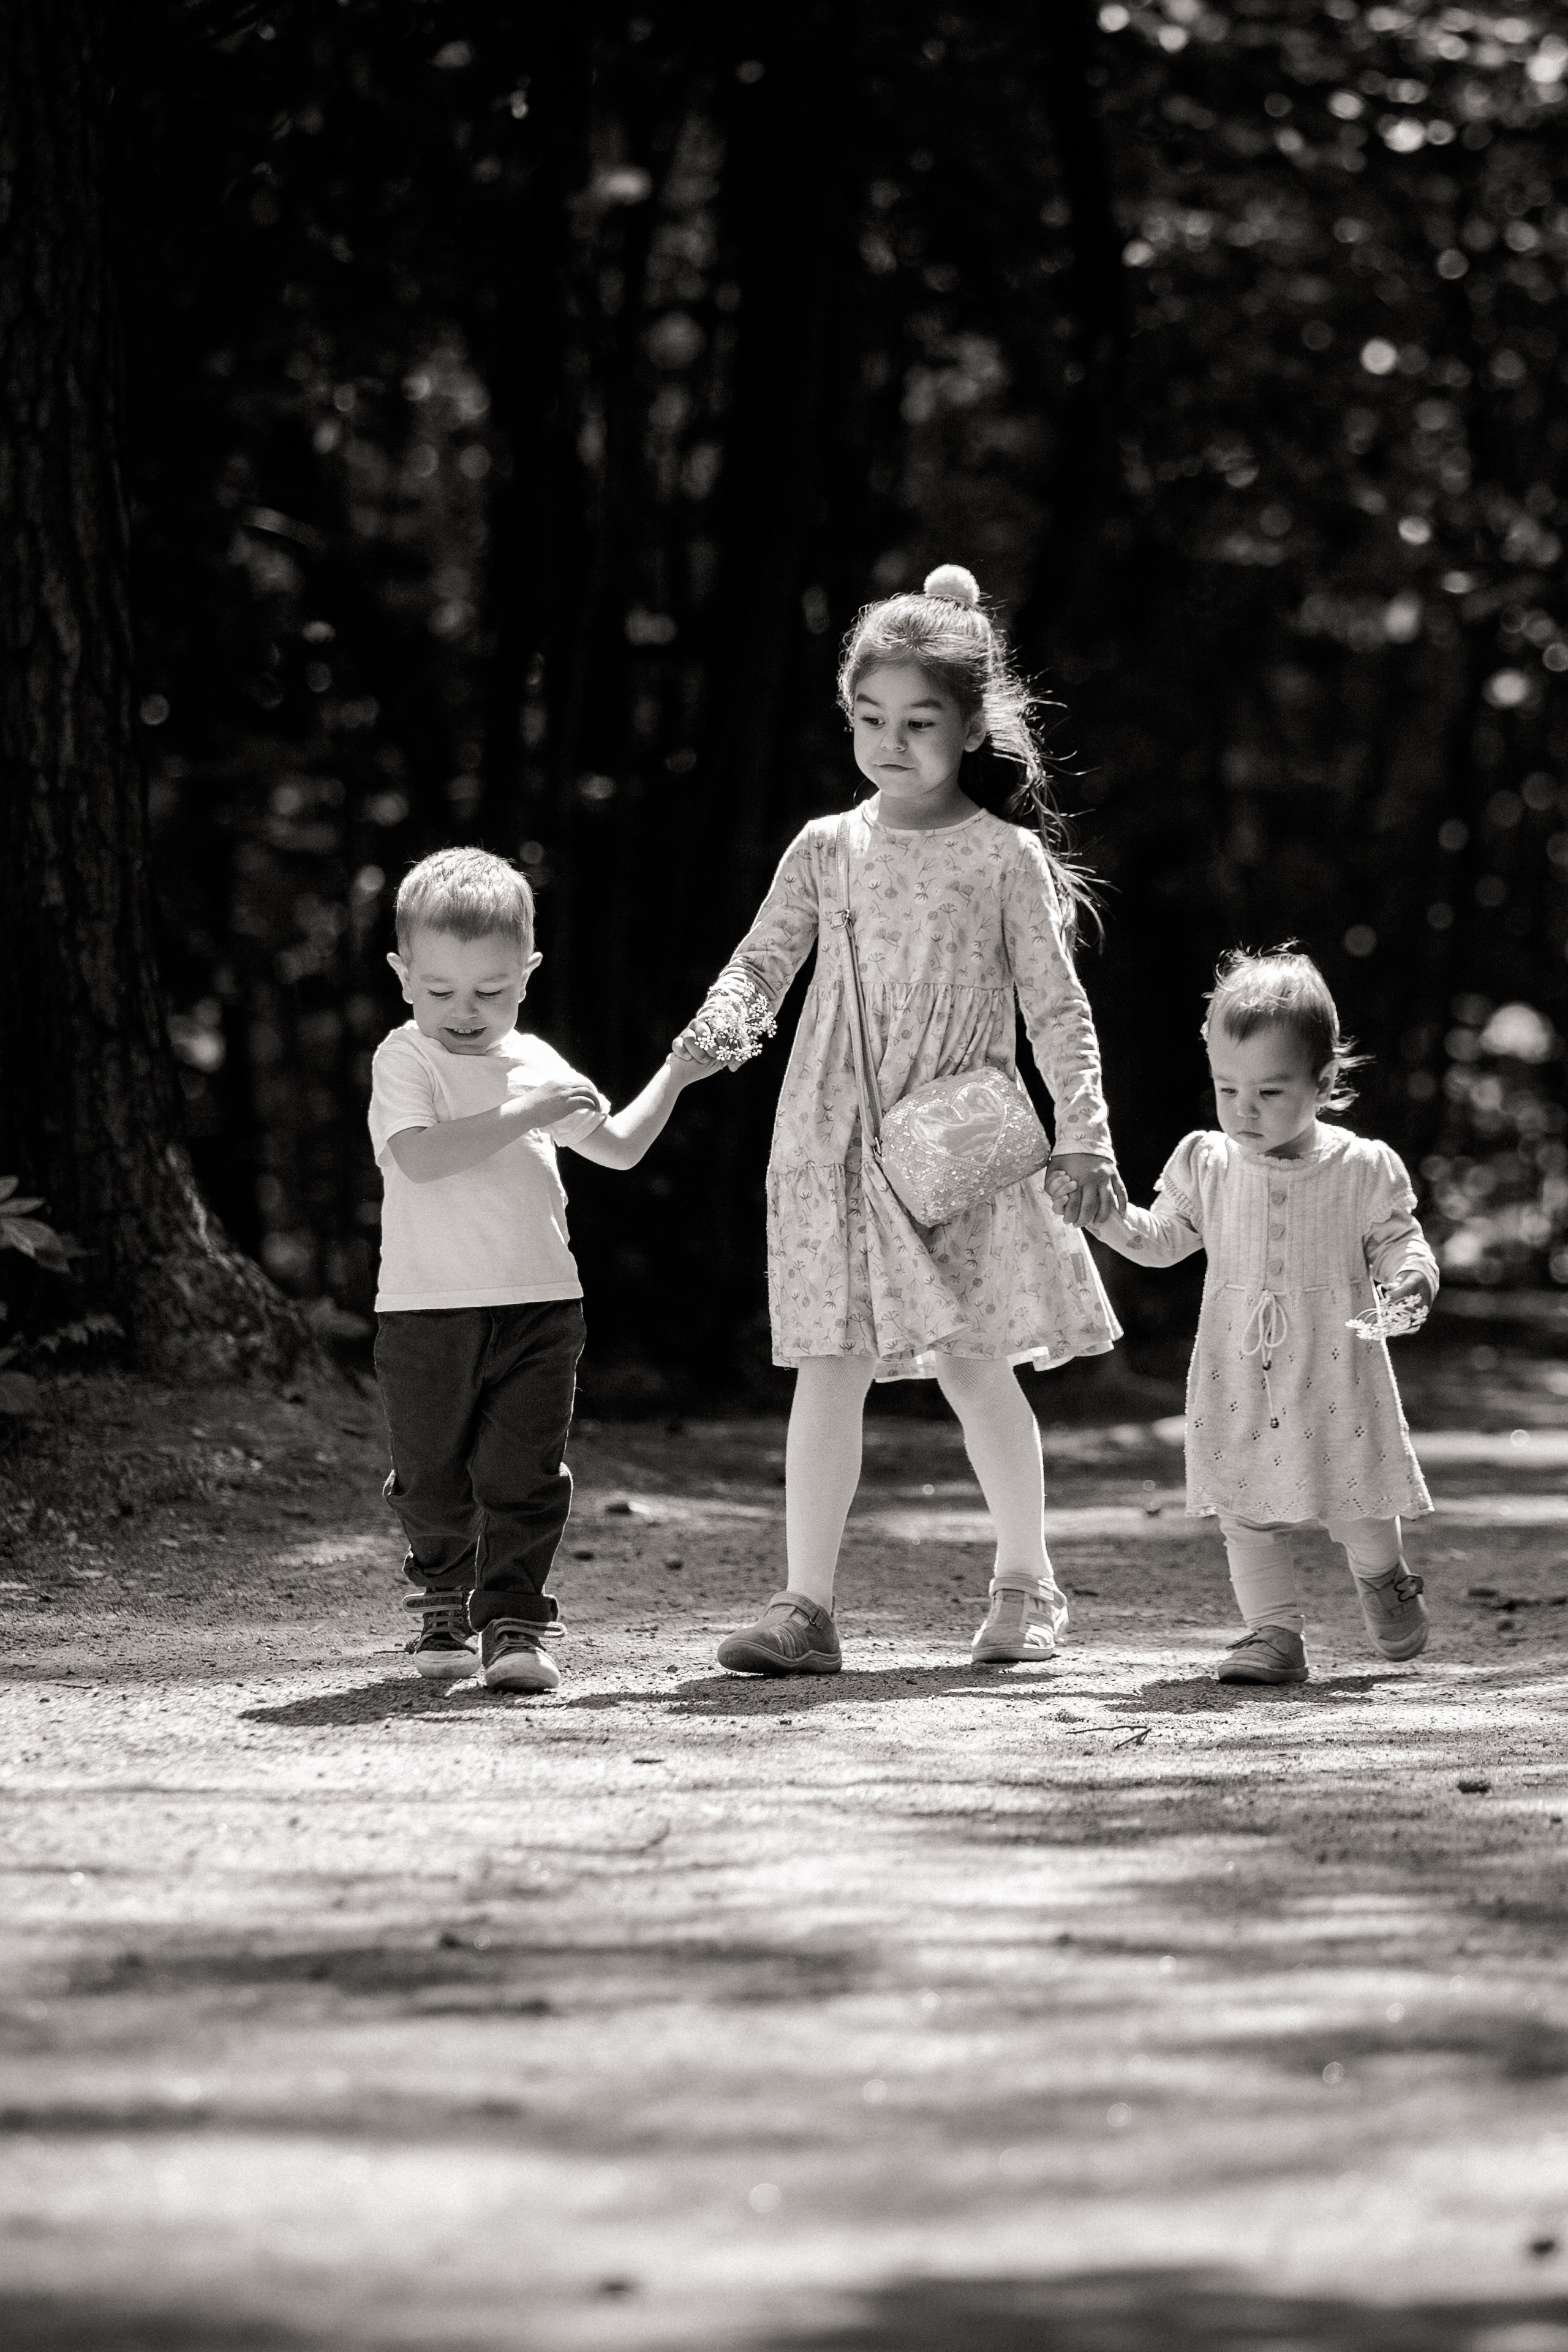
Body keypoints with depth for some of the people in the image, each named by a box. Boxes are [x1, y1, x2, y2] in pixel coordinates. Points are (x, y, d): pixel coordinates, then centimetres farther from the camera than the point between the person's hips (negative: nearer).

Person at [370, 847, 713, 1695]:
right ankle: (444, 1603, 29)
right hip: (426, 1308, -3)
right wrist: (520, 1116, -25)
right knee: (433, 1479, 8)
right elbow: (420, 1157, -22)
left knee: (523, 1477, -7)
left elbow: (618, 1146, 26)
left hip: (538, 1306, 3)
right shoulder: (404, 1060, -4)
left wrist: (674, 1076, 20)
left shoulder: (537, 1066, 12)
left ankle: (514, 1622, -4)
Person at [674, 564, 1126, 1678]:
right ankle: (808, 1606, -4)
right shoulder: (826, 849, 7)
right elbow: (761, 962, 8)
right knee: (830, 1366, -4)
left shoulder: (1006, 856, 0)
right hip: (833, 1144, 2)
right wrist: (720, 1025, -14)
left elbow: (1057, 1007, 0)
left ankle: (1028, 1582, 20)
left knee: (973, 1364, 0)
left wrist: (1084, 1133, -8)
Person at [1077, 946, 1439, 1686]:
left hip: (1334, 1374, -2)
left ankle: (1383, 1577, 37)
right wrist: (1108, 1217, -4)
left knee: (1357, 1501, 6)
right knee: (1247, 1509, 0)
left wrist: (1411, 1279, -21)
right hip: (1238, 1375, 2)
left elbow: (1397, 1239, 0)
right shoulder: (1205, 1165, 2)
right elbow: (1163, 1240, 13)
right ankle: (1275, 1631, 9)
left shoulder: (1362, 1168, -6)